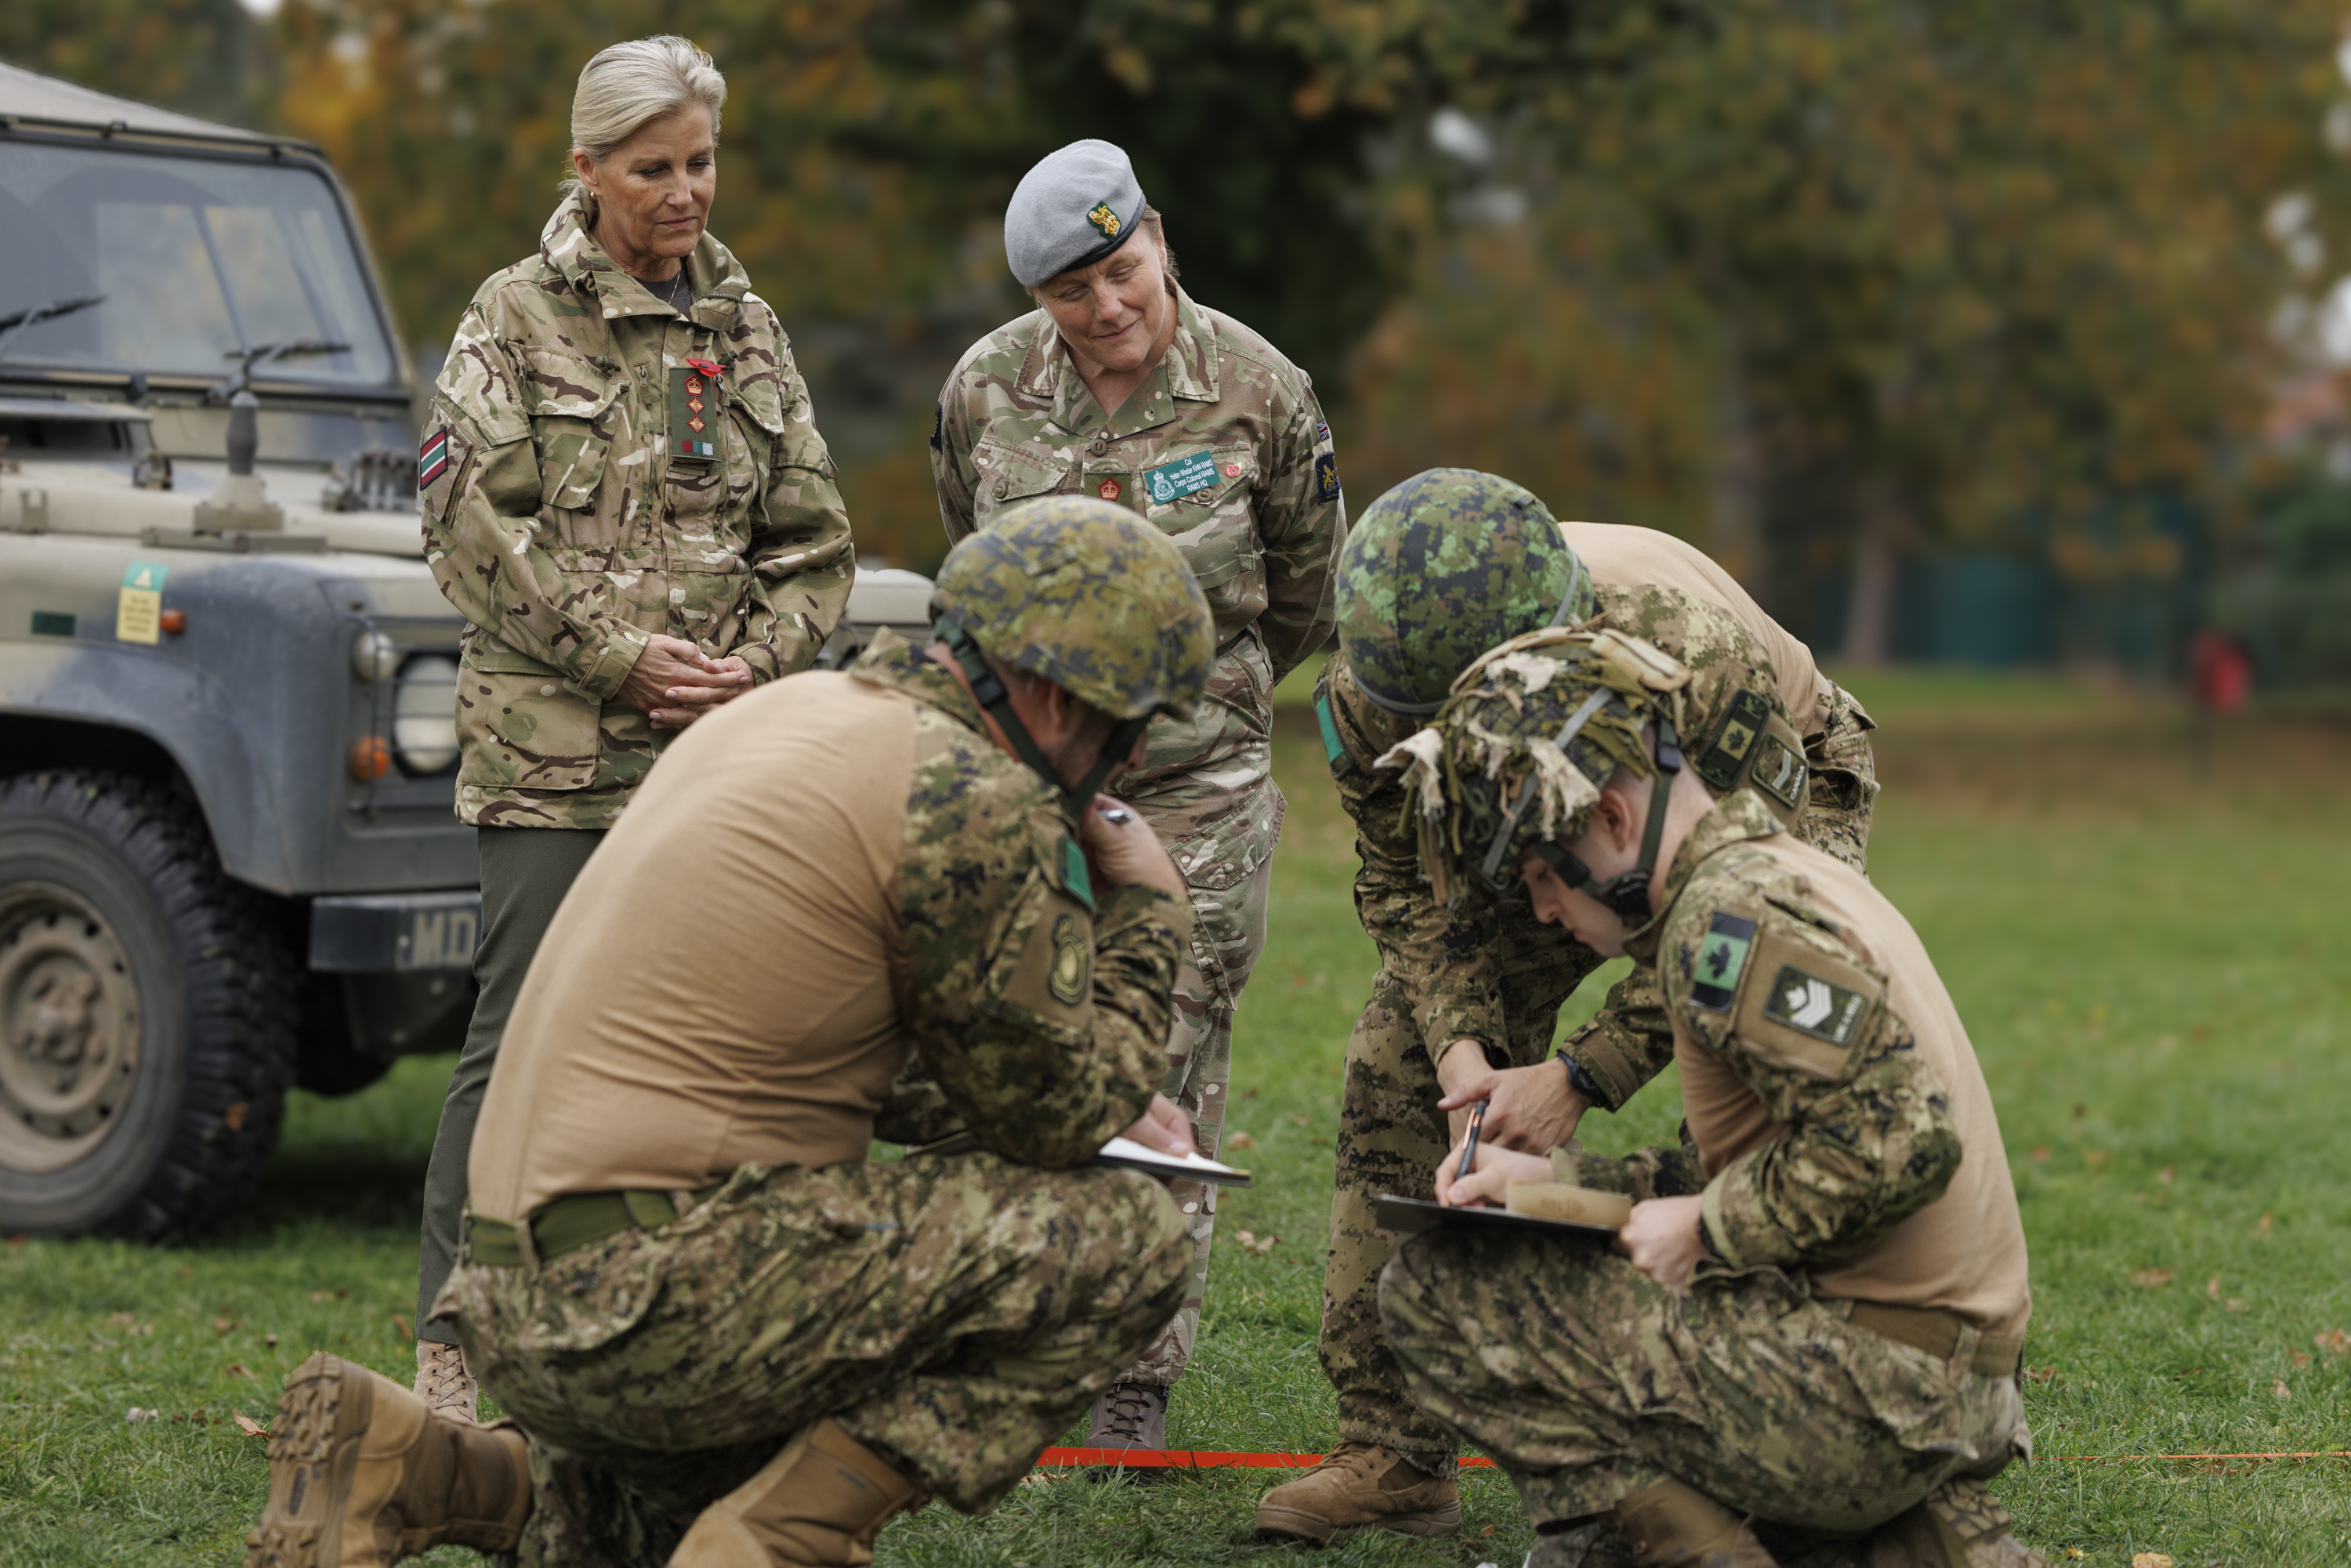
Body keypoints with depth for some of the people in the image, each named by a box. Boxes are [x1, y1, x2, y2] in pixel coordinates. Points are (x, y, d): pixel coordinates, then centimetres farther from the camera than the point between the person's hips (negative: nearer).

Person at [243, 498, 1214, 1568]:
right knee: (1123, 1240, -9)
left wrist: (1099, 1103, 24)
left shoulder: (792, 712, 16)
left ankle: (409, 1468, 15)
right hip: (662, 1300, -10)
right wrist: (1147, 913, 9)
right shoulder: (970, 798, -13)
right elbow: (1060, 1114, -6)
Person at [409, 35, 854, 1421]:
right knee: (528, 1036, -6)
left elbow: (814, 539, 13)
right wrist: (620, 652, -13)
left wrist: (755, 663, -5)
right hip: (553, 749, -4)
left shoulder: (747, 329, 13)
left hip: (718, 753, 4)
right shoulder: (517, 319, 0)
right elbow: (476, 520, -7)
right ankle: (454, 1347, -1)